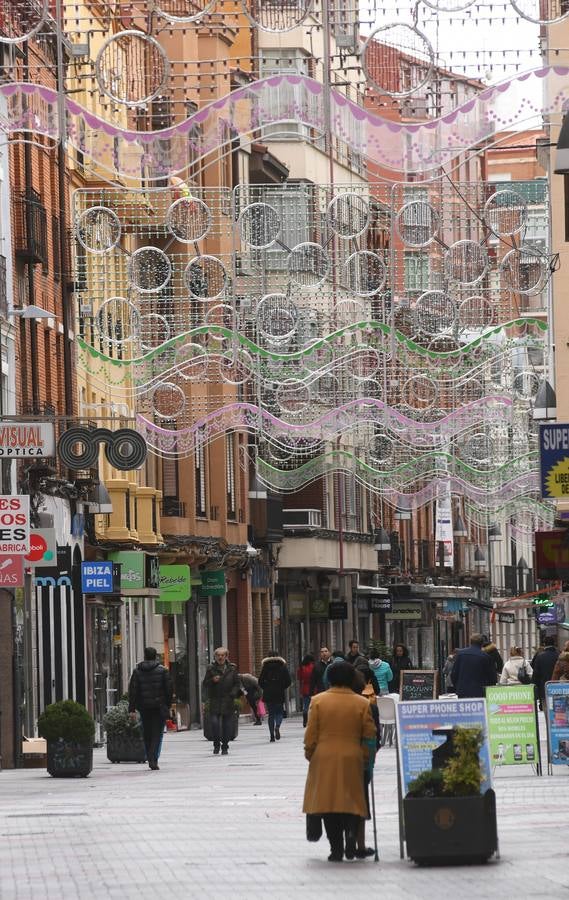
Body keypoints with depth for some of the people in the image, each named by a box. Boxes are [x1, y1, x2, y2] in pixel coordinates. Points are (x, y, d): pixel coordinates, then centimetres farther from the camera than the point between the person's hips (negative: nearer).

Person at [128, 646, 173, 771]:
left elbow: (132, 691, 0)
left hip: (144, 707, 2)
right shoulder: (163, 670, -2)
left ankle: (150, 759, 15)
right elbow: (169, 689, -2)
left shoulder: (137, 671, 3)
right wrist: (168, 705, 8)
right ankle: (153, 759, -15)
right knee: (157, 733, -1)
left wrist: (132, 709, 0)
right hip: (159, 707, -2)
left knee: (147, 734, 13)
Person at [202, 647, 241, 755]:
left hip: (228, 701, 1)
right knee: (214, 722, -14)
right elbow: (205, 684, 5)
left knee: (227, 726, 2)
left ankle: (225, 747, 14)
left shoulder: (232, 668, 7)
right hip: (215, 701, -1)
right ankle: (216, 745, 2)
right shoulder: (211, 669, 4)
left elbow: (237, 684, 10)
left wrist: (233, 694, -6)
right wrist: (212, 681, -14)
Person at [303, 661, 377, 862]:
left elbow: (311, 734, -1)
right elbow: (369, 735, 1)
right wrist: (365, 757, 12)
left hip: (324, 759, 0)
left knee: (328, 801, 5)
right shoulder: (362, 703, -1)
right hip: (352, 759, 0)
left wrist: (309, 755, 11)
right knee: (352, 799, 9)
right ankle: (351, 832, -17)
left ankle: (336, 849, 4)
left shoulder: (318, 701, -2)